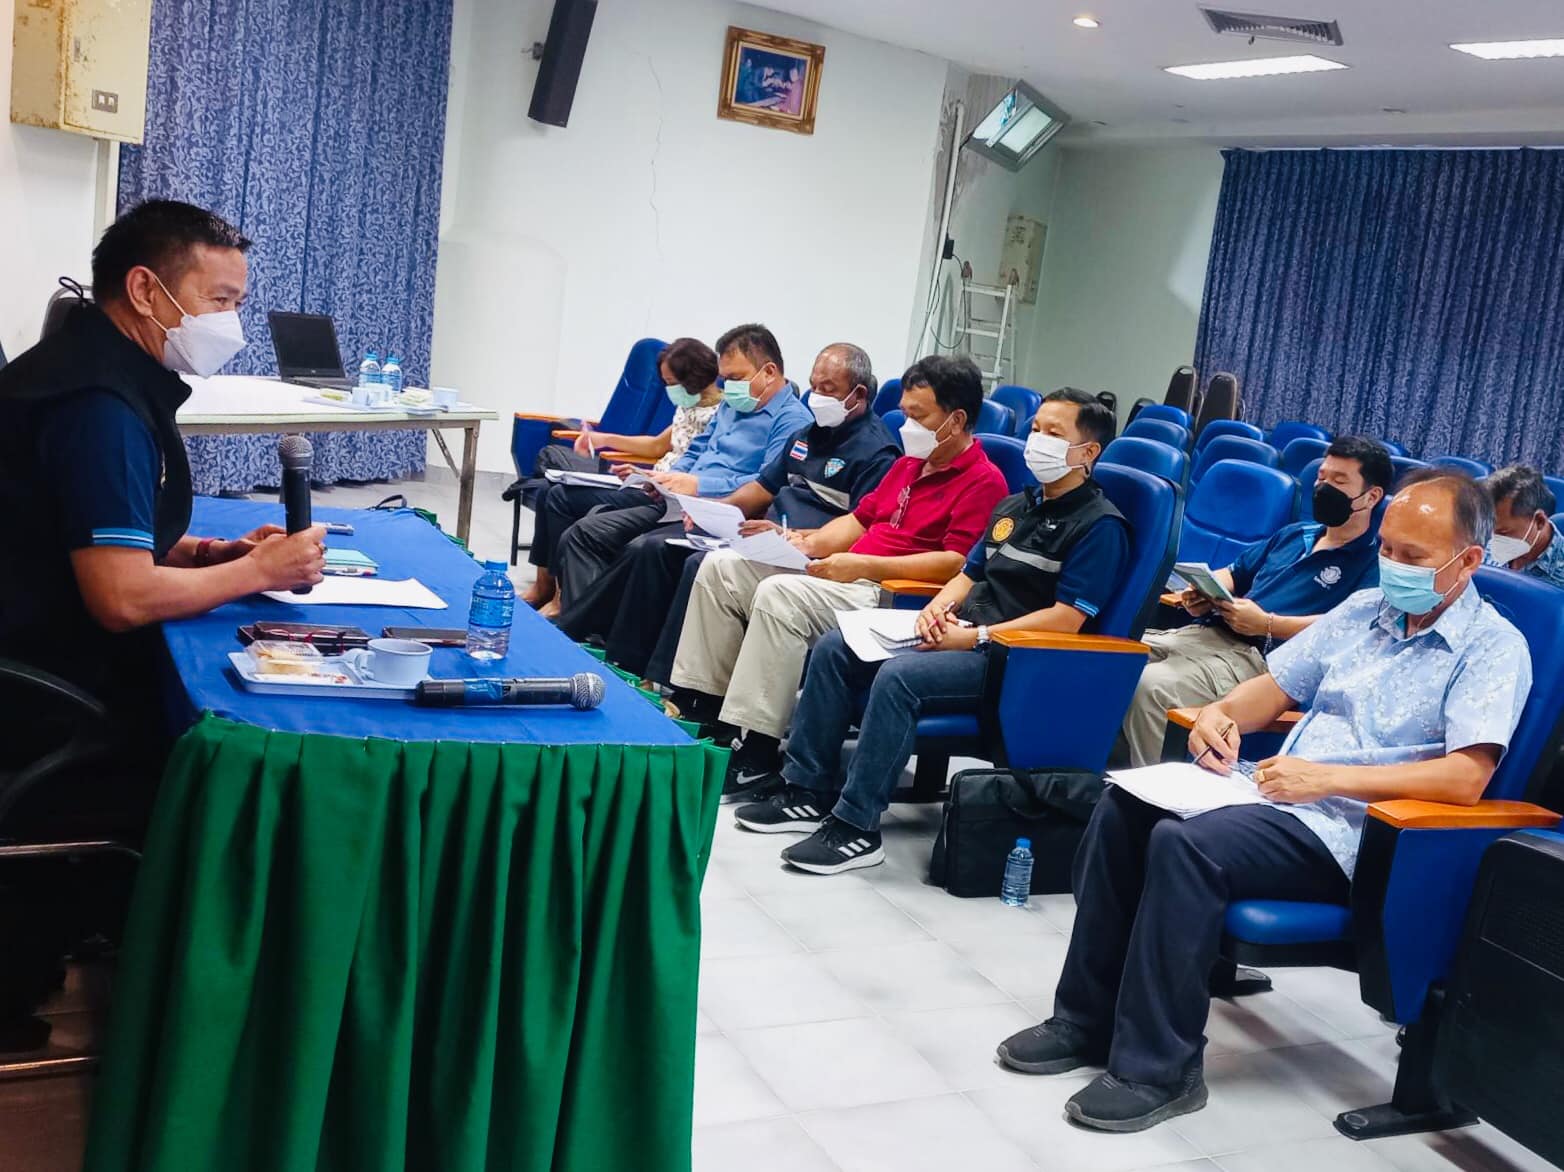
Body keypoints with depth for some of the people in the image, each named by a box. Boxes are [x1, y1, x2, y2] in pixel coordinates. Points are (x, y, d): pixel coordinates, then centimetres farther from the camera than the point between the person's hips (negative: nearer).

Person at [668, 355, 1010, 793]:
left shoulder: (983, 481, -8)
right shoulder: (909, 464, 21)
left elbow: (958, 563, -20)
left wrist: (864, 565, -21)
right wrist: (808, 542, 5)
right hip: (849, 575, 10)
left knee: (779, 595, -32)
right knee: (721, 567, 1)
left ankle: (758, 752, -27)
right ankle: (705, 709, 2)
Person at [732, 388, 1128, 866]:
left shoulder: (1100, 525, -8)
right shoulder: (1015, 507, 19)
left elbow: (1067, 618, -16)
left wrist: (976, 638, -19)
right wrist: (939, 607, -1)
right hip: (963, 633, 9)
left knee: (899, 676, -32)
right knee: (834, 648, -2)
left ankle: (855, 826, -23)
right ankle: (810, 788, 2)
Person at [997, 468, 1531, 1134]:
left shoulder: (1493, 649, -7)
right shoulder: (1364, 610, 15)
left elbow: (1466, 778, -19)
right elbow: (1275, 686, 18)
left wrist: (1328, 778, -24)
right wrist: (1221, 713, -5)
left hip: (1350, 831, -7)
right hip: (1280, 791, 8)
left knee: (1183, 845, -30)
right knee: (1123, 808, -12)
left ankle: (1158, 1071, -18)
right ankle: (1087, 1018, -4)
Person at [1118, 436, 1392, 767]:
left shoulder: (1373, 562, 0)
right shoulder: (1294, 534, 26)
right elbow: (1234, 573, 31)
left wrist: (1266, 623, -17)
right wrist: (1206, 594, 7)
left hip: (1261, 656, -8)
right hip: (1209, 632, 8)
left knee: (1149, 686, -31)